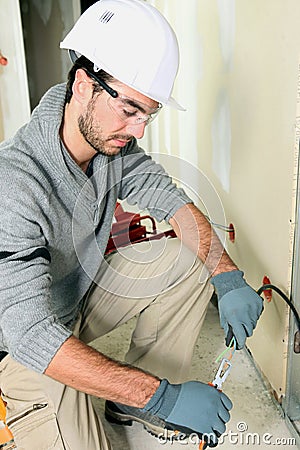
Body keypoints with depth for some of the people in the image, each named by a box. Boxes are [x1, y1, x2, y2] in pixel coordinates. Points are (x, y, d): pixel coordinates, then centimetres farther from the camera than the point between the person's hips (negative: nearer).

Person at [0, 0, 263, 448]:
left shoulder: (112, 140, -13)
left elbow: (169, 198, -5)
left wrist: (229, 279, -19)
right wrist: (163, 396, -37)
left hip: (84, 289, 7)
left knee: (189, 257, -6)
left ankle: (133, 404, 6)